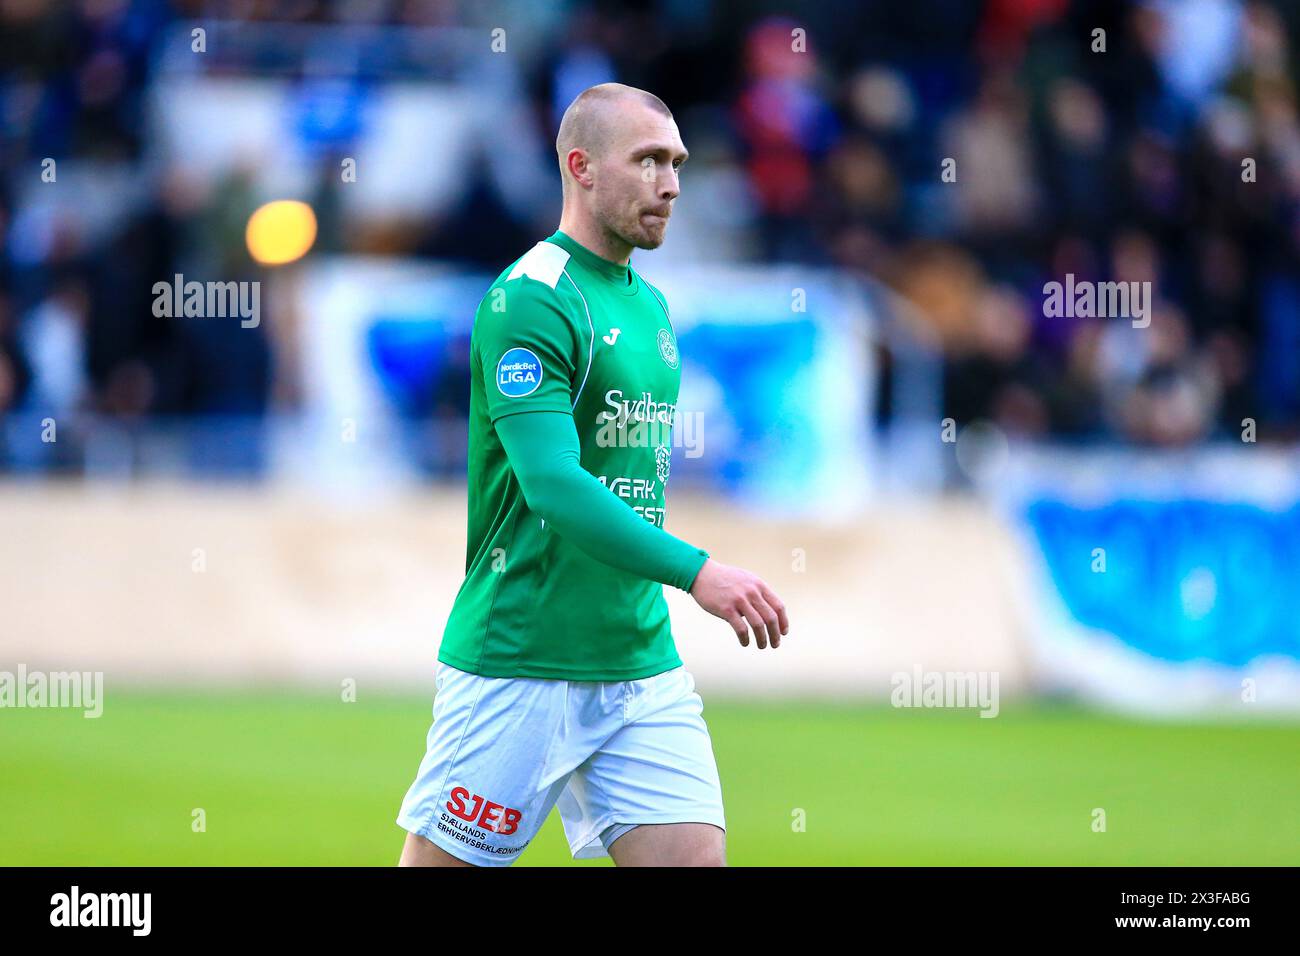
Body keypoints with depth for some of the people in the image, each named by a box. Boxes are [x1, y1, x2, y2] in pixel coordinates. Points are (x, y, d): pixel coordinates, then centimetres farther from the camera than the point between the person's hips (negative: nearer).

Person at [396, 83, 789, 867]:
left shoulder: (650, 305, 15)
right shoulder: (530, 299, -12)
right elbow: (553, 485, -23)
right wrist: (695, 571, -31)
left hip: (641, 663, 8)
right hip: (518, 669, -8)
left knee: (697, 858, -4)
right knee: (443, 862, -1)